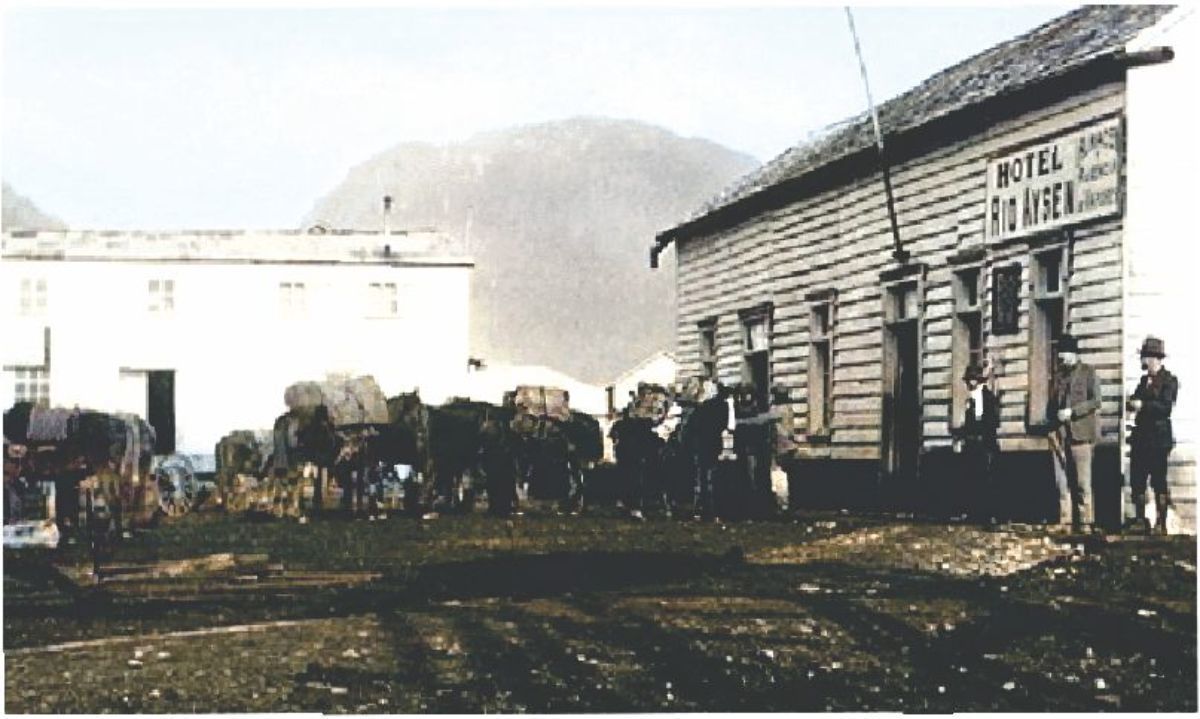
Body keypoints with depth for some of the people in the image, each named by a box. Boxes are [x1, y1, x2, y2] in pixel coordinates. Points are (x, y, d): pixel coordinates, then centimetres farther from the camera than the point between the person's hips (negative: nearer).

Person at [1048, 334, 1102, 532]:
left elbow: (1095, 402, -5)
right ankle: (1066, 522, 5)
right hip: (1059, 434, 4)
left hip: (1081, 434, -4)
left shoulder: (1088, 373, 3)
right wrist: (1052, 426, 8)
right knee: (1062, 482, 2)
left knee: (1082, 482, -6)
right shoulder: (1057, 376, 17)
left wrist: (1072, 412, -14)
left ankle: (1085, 523, -2)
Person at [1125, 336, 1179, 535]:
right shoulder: (1145, 380, 16)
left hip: (1159, 438, -7)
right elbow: (1134, 402, 18)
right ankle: (1140, 520, 17)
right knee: (1137, 481, 8)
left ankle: (1161, 524, -1)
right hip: (1141, 436, 7)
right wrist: (1132, 402, -4)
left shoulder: (1169, 381, -5)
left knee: (1159, 481, -4)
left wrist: (1143, 405, -19)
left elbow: (1166, 407, -16)